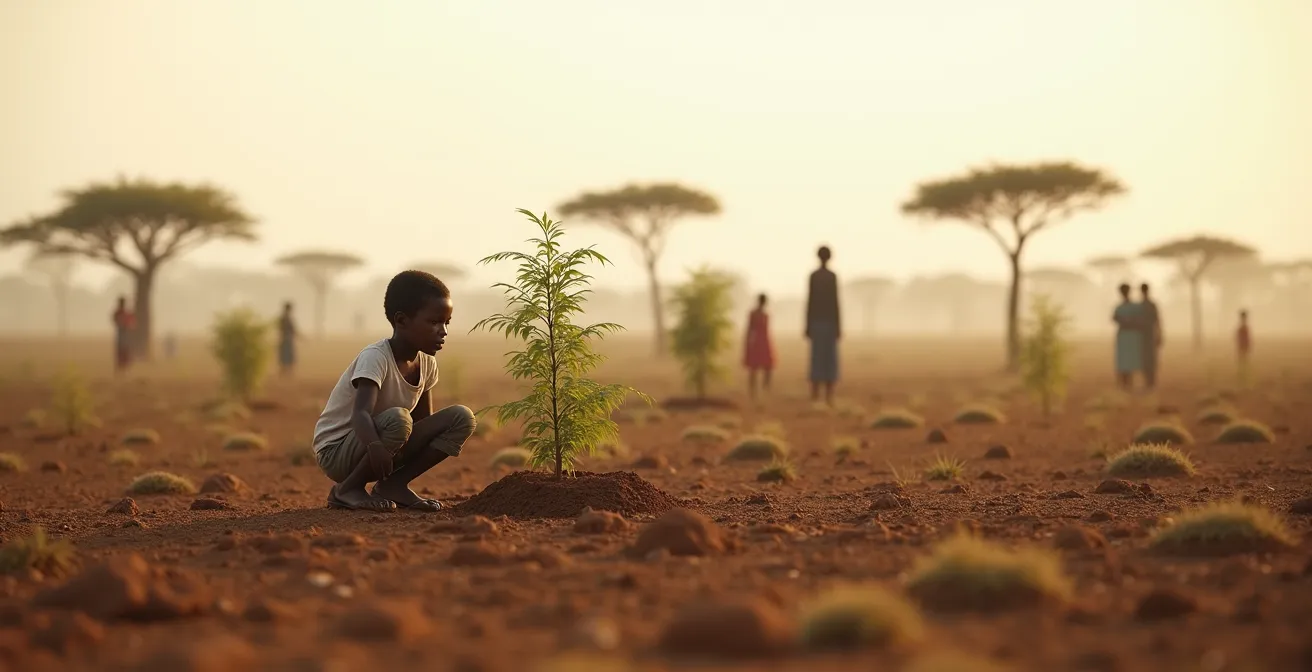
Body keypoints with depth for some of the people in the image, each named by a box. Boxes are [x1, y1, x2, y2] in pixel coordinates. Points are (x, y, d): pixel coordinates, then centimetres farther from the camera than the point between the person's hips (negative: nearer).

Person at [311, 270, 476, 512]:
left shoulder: (427, 364, -1)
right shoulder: (375, 357, -24)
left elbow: (423, 421, 10)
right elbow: (361, 413, -39)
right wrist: (375, 445, -58)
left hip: (384, 448, 7)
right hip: (336, 451, -7)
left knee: (462, 418, -7)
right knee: (397, 418, -38)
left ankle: (393, 485, -5)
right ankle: (348, 489, -16)